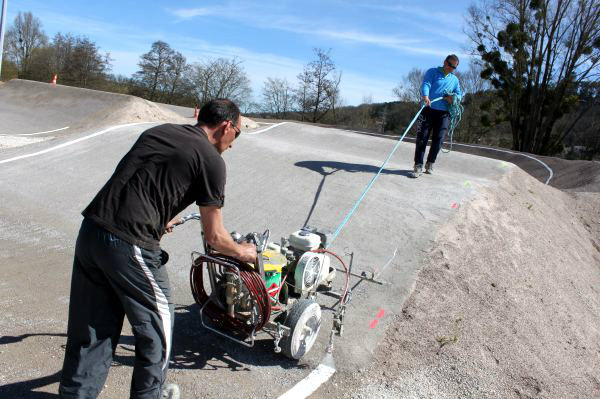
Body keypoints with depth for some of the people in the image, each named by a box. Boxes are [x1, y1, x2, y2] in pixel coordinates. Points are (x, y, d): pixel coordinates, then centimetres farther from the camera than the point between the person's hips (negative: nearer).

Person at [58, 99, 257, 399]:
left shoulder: (157, 131, 17)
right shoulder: (211, 160, -3)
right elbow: (214, 237, 0)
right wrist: (241, 252, 19)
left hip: (89, 231, 7)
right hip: (129, 247, -7)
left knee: (90, 330, 19)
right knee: (155, 327, 16)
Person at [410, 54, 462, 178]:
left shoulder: (455, 80, 19)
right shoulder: (432, 72, 6)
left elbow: (459, 95, 17)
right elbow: (425, 84, -11)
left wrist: (453, 98, -8)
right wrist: (425, 97, -32)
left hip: (444, 113, 4)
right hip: (429, 109, -3)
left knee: (438, 139, -1)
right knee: (422, 138, -7)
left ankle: (430, 163, 17)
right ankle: (418, 166, -5)